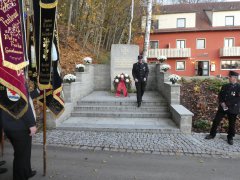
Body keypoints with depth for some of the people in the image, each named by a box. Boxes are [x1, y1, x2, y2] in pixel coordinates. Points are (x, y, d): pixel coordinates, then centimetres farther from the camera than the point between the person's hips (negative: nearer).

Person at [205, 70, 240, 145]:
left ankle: (230, 138, 25)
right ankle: (212, 134, 19)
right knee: (216, 121, 4)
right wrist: (222, 103, -10)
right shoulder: (225, 86, 6)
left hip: (233, 108, -3)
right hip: (222, 107, 3)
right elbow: (220, 96, 7)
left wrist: (227, 104, -18)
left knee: (232, 123, 8)